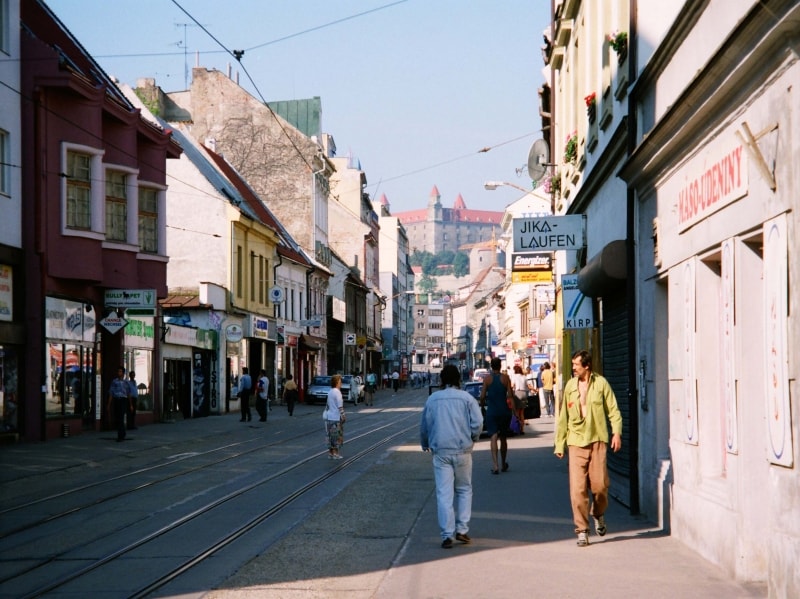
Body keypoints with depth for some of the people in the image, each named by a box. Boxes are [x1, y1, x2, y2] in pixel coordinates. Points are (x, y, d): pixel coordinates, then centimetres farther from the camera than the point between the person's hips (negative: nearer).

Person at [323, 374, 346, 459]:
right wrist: (342, 416, -11)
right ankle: (335, 454, 2)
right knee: (338, 436, 1)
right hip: (336, 418, -8)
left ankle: (330, 453, 15)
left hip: (329, 417, 8)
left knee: (331, 436, 12)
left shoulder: (330, 392, 10)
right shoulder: (337, 392, -14)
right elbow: (340, 406, -16)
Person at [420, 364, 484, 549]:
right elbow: (477, 423, -9)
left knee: (444, 493, 1)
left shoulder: (432, 399, 4)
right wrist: (473, 438, 12)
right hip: (462, 450, -1)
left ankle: (447, 535, -2)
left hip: (440, 451, 1)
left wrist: (425, 444, 31)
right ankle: (462, 529, 9)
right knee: (464, 489, 14)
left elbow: (424, 426, 13)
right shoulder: (467, 398, -3)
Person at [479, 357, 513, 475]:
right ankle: (504, 464, 28)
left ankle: (495, 464, -23)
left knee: (493, 437, -7)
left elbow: (482, 396, -4)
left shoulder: (487, 379, -3)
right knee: (503, 438, 16)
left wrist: (482, 403, 16)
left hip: (492, 411, -2)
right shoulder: (505, 378, -2)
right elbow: (510, 395, -7)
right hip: (504, 411, 2)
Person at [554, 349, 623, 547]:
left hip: (597, 440, -2)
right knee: (577, 489, -5)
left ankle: (598, 514, 30)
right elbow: (563, 416, 13)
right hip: (576, 441, 2)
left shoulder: (601, 383, 1)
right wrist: (559, 444, 12)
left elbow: (613, 410, 2)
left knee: (600, 485, -2)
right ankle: (582, 530, 4)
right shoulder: (570, 386, 9)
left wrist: (616, 432, -13)